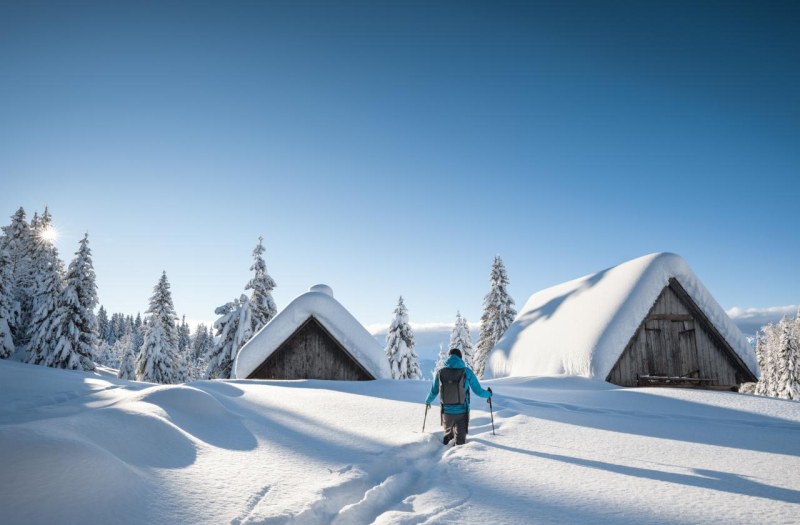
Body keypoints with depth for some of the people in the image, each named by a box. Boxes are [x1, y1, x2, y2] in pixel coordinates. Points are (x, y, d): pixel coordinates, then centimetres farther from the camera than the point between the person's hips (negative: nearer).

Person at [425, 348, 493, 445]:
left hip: (446, 412, 2)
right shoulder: (466, 371, -8)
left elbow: (434, 392, 7)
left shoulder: (440, 372, -3)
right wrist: (488, 394, 19)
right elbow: (478, 391, -3)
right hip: (462, 412, -2)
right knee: (460, 439, 11)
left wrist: (428, 401, 28)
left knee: (448, 435, 24)